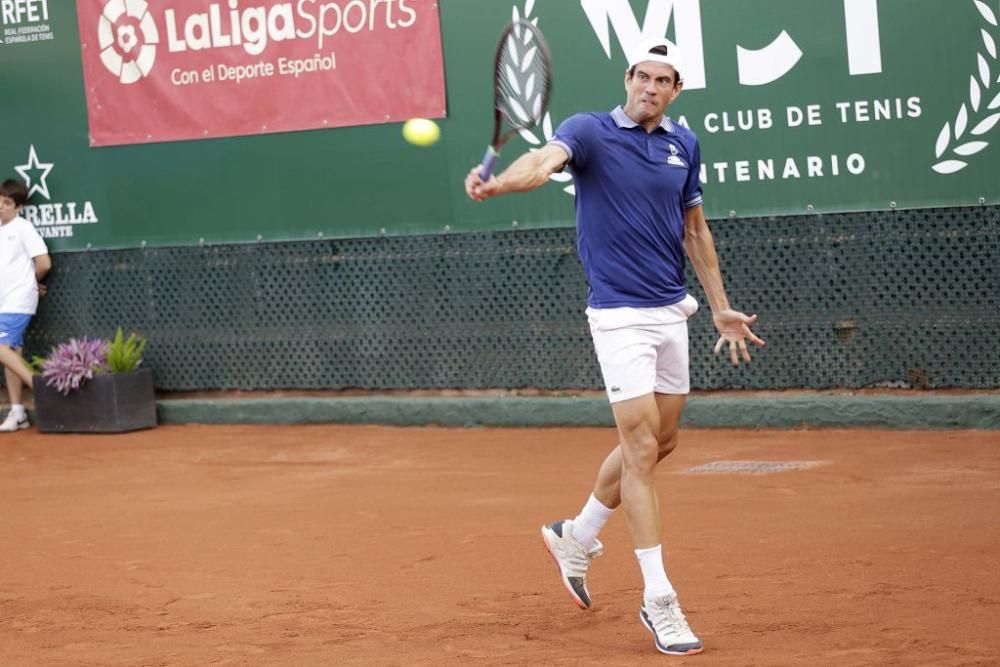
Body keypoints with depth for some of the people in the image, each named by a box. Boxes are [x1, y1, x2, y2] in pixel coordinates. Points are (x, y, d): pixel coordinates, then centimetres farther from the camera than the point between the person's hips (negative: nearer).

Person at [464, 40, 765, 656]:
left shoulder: (684, 145, 9)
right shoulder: (590, 131, -9)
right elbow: (545, 160, -30)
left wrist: (721, 308, 19)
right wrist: (496, 184, -51)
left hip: (672, 312, 7)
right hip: (620, 315, -7)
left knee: (661, 443, 15)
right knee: (641, 450, -10)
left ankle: (577, 537, 37)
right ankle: (659, 600, -6)